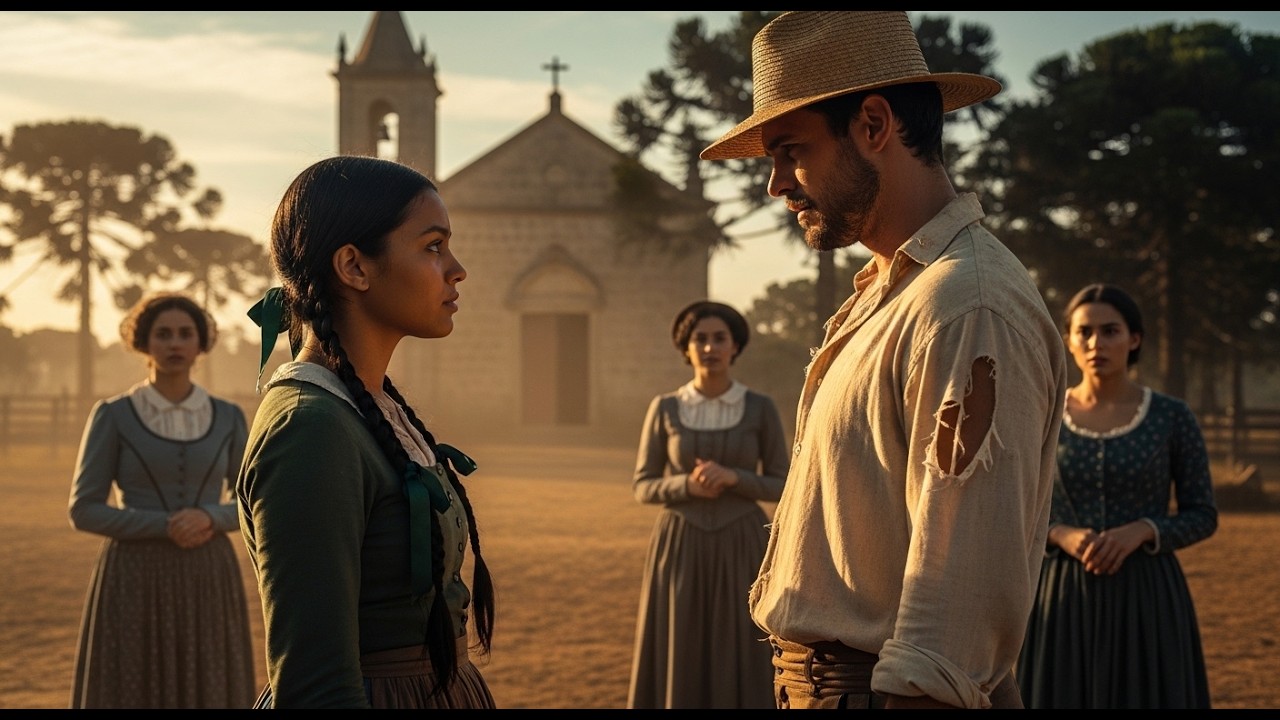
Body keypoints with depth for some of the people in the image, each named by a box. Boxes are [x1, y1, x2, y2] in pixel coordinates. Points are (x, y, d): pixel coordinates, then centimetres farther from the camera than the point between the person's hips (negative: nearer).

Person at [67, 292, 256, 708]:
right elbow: (84, 511, -5)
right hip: (136, 585, -3)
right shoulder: (112, 416, -2)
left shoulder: (227, 418, 6)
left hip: (207, 583, 3)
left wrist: (208, 517, -13)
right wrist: (165, 526, -16)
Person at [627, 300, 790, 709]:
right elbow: (643, 487, 4)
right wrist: (688, 485, -17)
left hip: (741, 551, 0)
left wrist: (732, 478, -17)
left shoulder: (761, 409, 0)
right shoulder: (664, 409, 1)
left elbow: (783, 488, 1)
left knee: (741, 666, -1)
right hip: (680, 552, 0)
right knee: (678, 666, 0)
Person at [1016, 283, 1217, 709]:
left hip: (1147, 597, -1)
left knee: (1145, 695, 0)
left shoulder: (1171, 416, -1)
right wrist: (1060, 534, -13)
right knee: (1064, 695, 1)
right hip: (1065, 597, 1)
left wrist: (1142, 531, -15)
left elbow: (1203, 516, 3)